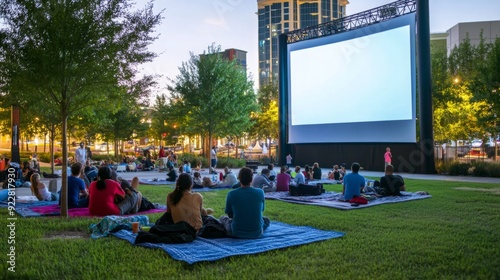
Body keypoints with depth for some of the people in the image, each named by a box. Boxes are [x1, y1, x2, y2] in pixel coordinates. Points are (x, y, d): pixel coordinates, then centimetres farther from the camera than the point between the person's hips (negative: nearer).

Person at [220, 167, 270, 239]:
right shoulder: (260, 192, -8)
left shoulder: (231, 194, -11)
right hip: (257, 233, 1)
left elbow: (230, 215, 3)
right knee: (266, 220, 32)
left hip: (237, 233, -1)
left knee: (223, 218, 26)